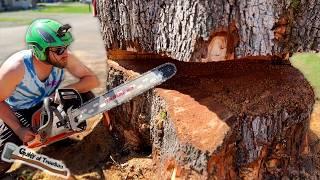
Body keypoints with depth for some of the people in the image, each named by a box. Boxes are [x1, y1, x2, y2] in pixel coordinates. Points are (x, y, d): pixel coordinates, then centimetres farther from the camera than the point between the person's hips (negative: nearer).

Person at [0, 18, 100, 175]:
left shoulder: (65, 59, -25)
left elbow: (93, 80, -19)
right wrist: (19, 130, -21)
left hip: (46, 105, 4)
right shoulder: (15, 68, -34)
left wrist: (65, 91, -33)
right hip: (16, 112, -4)